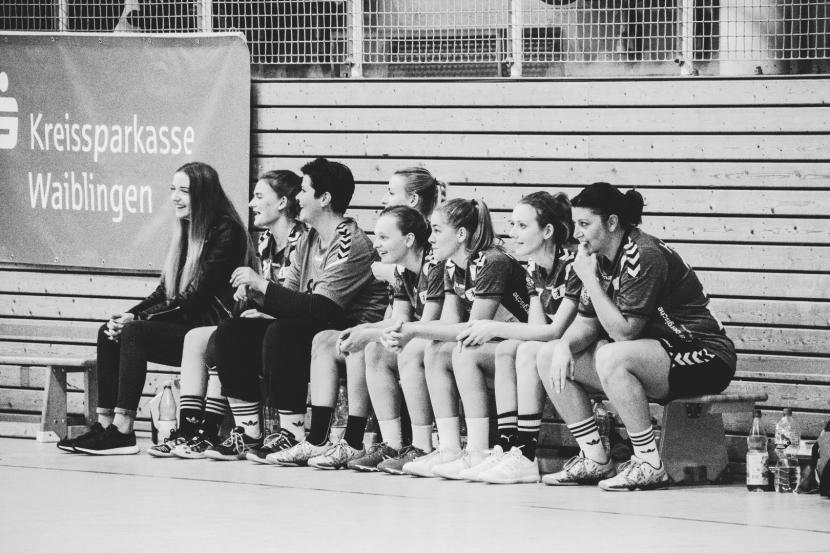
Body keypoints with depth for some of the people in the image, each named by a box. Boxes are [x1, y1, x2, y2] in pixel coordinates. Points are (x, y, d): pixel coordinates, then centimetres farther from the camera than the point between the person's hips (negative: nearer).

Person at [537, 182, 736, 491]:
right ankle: (595, 461, 2)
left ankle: (650, 465, -26)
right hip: (654, 355, 10)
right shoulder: (600, 258, 6)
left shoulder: (644, 257, -22)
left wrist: (590, 281, -22)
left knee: (611, 358, -37)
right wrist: (565, 346, -12)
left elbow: (624, 332, -24)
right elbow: (586, 324, 9)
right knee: (549, 357, 1)